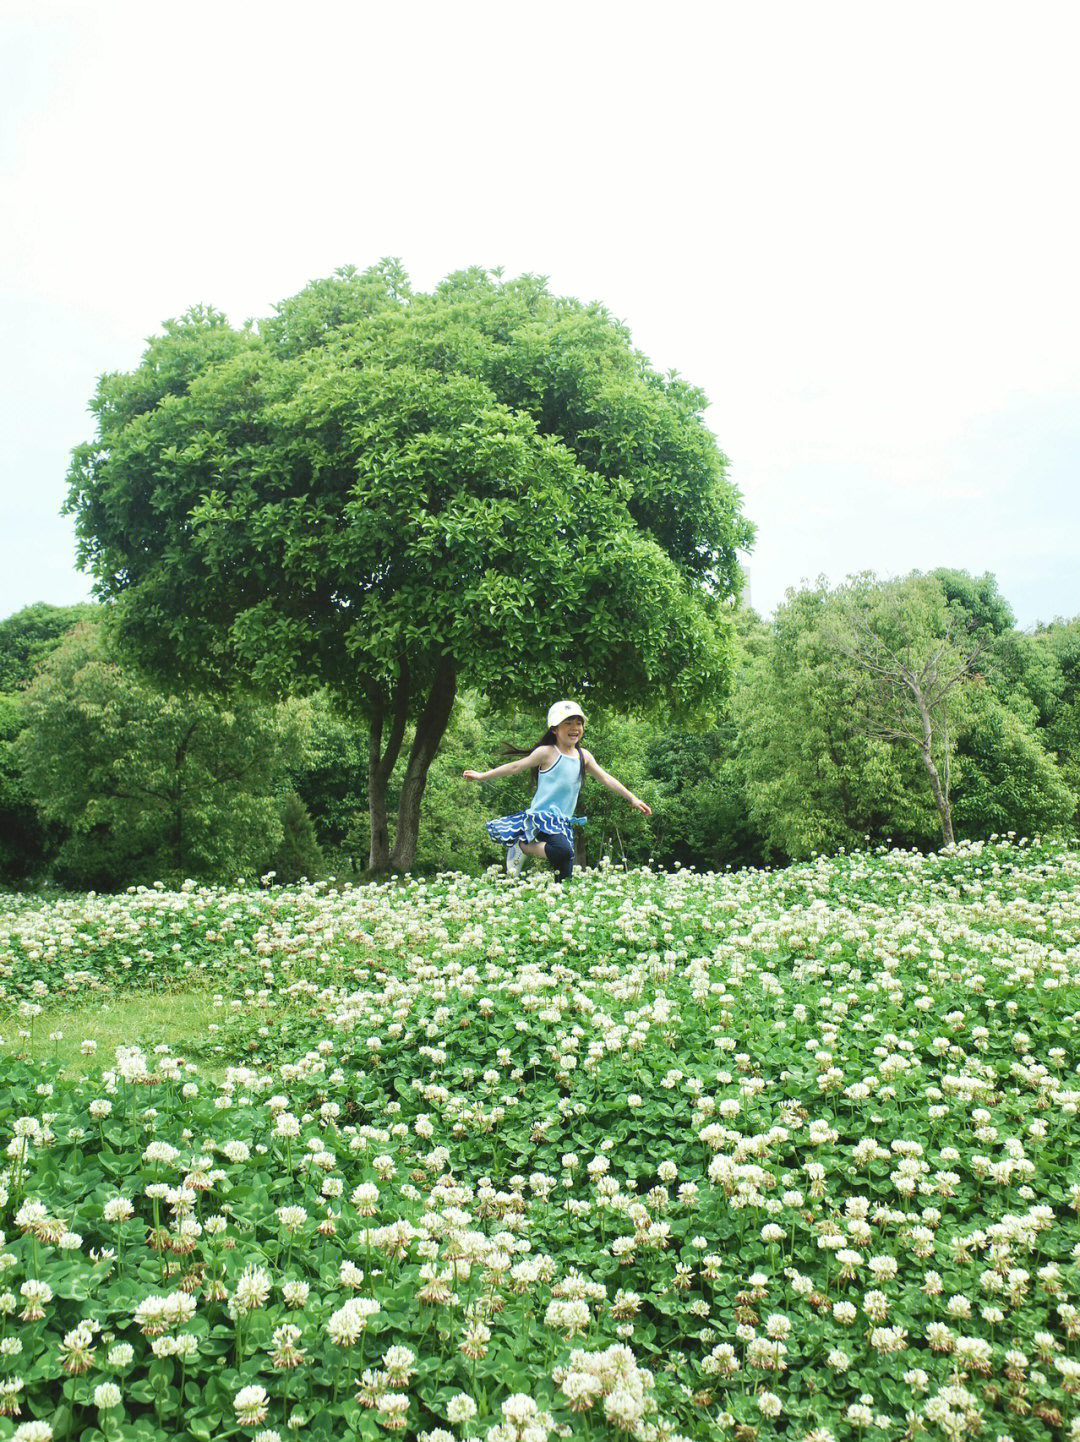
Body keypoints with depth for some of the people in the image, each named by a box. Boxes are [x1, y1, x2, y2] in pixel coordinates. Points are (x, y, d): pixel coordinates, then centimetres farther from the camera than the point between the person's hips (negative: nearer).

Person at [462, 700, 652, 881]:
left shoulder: (584, 756, 12)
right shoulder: (547, 753, -5)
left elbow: (606, 779, 17)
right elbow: (516, 766, 1)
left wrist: (633, 799, 15)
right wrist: (482, 776, 4)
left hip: (564, 823, 6)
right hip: (542, 816, -6)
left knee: (564, 877, -4)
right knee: (563, 850, -33)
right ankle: (522, 847, -9)